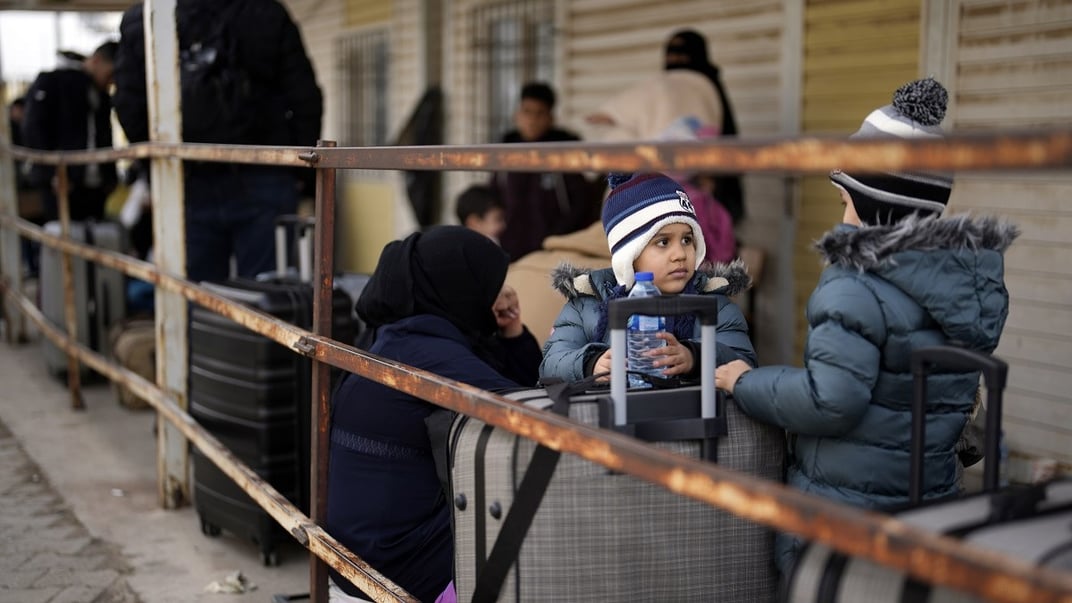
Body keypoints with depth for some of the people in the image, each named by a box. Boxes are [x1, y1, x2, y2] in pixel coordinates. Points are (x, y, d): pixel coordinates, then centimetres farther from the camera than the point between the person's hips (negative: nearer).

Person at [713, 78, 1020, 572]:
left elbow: (830, 401, -25)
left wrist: (746, 383, -11)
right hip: (933, 494, 8)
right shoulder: (974, 277, 4)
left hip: (840, 509, -8)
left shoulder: (857, 288, -21)